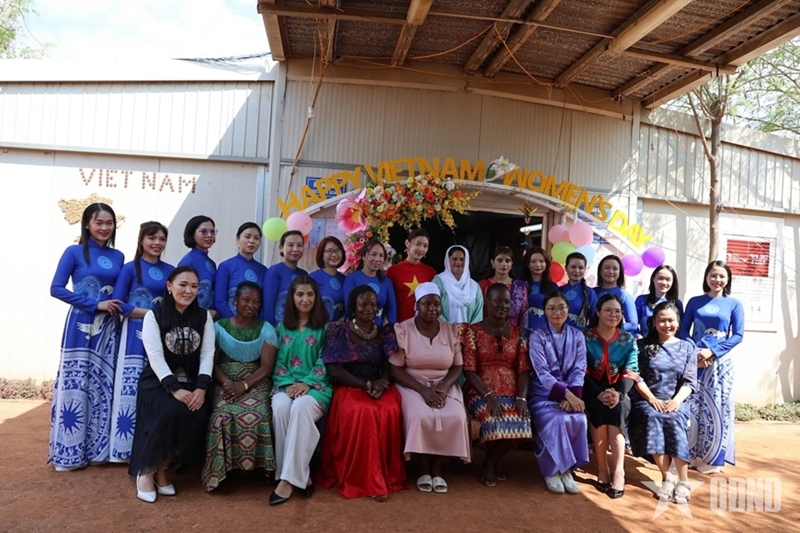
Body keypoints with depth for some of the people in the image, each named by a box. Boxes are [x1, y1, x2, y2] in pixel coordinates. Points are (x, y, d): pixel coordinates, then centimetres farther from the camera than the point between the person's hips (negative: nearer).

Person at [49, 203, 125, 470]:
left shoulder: (118, 256, 11)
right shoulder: (74, 252, -2)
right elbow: (56, 288, -9)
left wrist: (118, 307, -1)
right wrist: (95, 304, -13)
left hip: (108, 327, 5)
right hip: (81, 326, -4)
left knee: (104, 385, 7)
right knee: (76, 385, -2)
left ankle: (98, 447, 16)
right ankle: (71, 451, 8)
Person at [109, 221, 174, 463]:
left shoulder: (170, 270, 11)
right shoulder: (130, 268, -1)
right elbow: (118, 305, -7)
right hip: (136, 335, -3)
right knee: (132, 389, -3)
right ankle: (128, 448, 6)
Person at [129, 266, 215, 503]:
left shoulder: (204, 317, 6)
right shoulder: (154, 316, -3)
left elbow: (208, 354, -1)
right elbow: (155, 356, -12)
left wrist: (201, 387, -17)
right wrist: (174, 388, -24)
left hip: (191, 382, 3)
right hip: (158, 381, -3)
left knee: (196, 415, -27)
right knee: (169, 412, -32)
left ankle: (162, 468, -4)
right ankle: (146, 471, -9)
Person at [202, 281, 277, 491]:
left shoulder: (266, 329, 6)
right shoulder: (219, 327, 8)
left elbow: (267, 366, -2)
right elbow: (212, 363, 3)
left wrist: (244, 385, -17)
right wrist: (226, 382, -16)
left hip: (255, 383, 0)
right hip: (224, 382, 0)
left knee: (256, 416, -32)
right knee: (224, 415, -31)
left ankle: (255, 466, -14)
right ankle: (222, 469, -12)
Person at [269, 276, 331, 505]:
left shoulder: (325, 327, 9)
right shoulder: (282, 327, 17)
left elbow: (325, 362, -1)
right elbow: (278, 361, 10)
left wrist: (306, 383, -16)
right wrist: (288, 384, -9)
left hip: (316, 385, -2)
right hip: (286, 384, 3)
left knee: (301, 407, -36)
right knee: (280, 407, -32)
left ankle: (289, 478, -34)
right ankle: (300, 475, -25)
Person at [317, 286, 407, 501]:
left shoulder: (385, 332, 11)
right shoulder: (339, 331, 0)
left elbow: (389, 367, 7)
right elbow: (334, 369, -6)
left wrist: (382, 382, -16)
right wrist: (365, 385, -16)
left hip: (380, 386, 3)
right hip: (349, 387, -2)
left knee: (390, 411, -30)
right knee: (362, 412, -35)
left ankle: (388, 476, -16)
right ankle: (364, 480, -23)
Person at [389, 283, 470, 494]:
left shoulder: (451, 330, 4)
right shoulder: (402, 330, -6)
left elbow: (458, 366, 5)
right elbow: (395, 369, -9)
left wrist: (445, 386, -15)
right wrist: (422, 389, -19)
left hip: (444, 385, 3)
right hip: (412, 385, -2)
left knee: (454, 417, -25)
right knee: (420, 416, -31)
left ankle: (437, 467, -3)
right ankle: (423, 468, -6)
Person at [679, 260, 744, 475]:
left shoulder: (734, 304, 4)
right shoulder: (695, 302, 7)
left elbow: (738, 335, -3)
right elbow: (684, 330, 4)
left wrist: (712, 351, -13)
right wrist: (694, 352, -12)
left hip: (720, 362, -1)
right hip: (694, 360, 1)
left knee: (716, 407, 2)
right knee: (693, 406, 1)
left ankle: (712, 458, 12)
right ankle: (691, 453, 13)